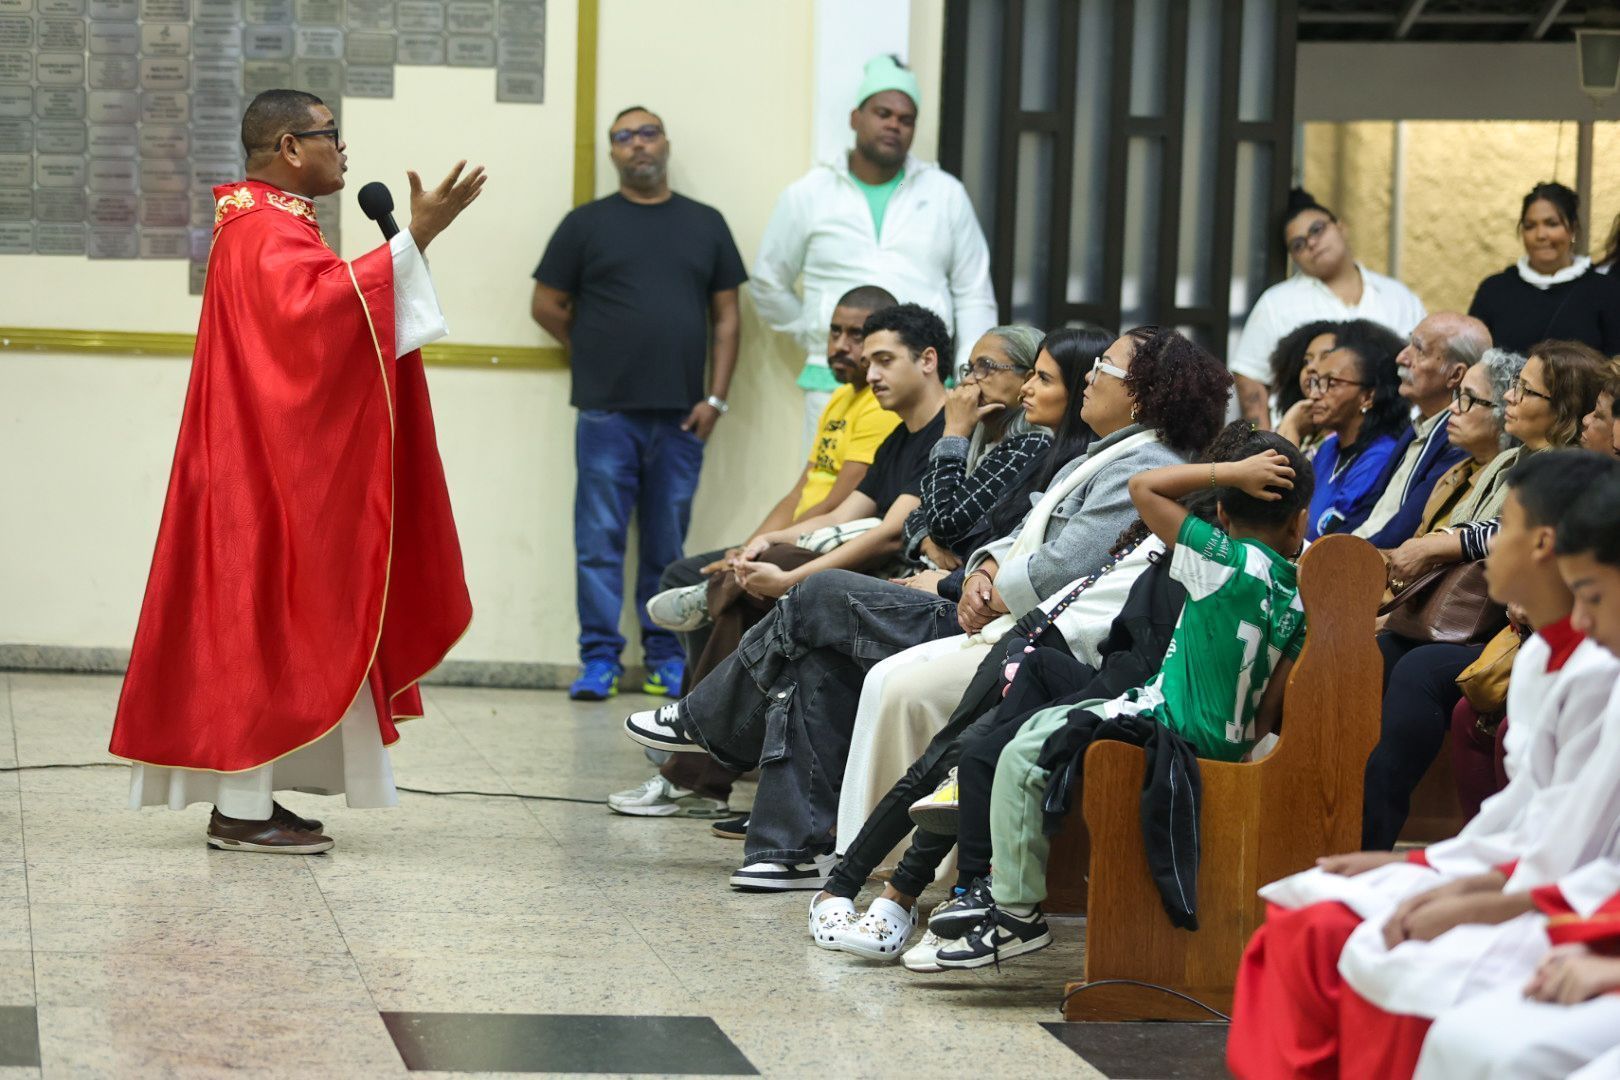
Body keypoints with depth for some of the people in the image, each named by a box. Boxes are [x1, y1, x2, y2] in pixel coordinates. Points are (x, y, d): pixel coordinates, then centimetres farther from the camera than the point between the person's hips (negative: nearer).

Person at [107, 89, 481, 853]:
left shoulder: (270, 225, 18)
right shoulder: (267, 233, -16)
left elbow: (308, 321, 20)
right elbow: (317, 305, -34)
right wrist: (413, 241, -34)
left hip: (282, 468, 11)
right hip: (270, 472, -11)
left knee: (271, 627, 11)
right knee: (262, 623, -8)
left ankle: (246, 795, 13)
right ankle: (241, 809, -6)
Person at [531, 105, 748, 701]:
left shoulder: (705, 224, 12)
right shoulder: (587, 223, 6)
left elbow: (726, 316, 10)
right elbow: (548, 306, 10)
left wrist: (715, 397, 1)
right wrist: (596, 357, 9)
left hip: (681, 416, 1)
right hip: (607, 412, -1)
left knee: (669, 544, 5)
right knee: (600, 539, -3)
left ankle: (665, 657, 12)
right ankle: (599, 658, 0)